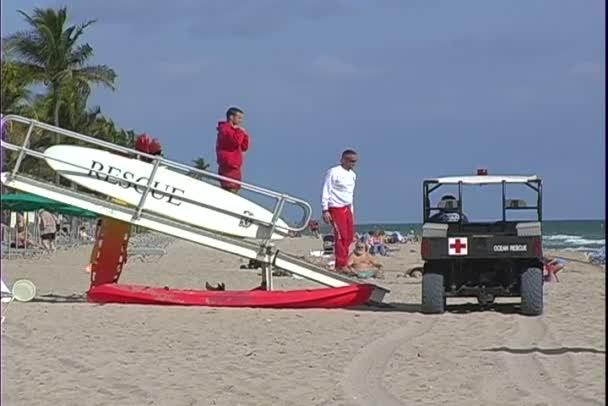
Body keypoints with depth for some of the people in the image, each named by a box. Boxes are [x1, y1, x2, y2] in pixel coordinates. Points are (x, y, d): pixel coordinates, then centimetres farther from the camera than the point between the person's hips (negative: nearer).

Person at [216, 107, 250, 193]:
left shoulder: (233, 130, 25)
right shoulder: (225, 129, -6)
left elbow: (244, 147, 25)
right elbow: (235, 141, -24)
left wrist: (245, 135, 10)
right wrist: (240, 131, -6)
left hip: (234, 167, 10)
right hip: (228, 167, -10)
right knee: (231, 191, -18)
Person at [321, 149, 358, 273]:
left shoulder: (353, 175, 15)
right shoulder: (333, 172, -9)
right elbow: (325, 191, -10)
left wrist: (352, 211, 20)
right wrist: (325, 210, -15)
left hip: (347, 209, 8)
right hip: (336, 208, -8)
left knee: (349, 236, 4)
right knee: (341, 236, -12)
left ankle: (344, 263, 11)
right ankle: (340, 266, -11)